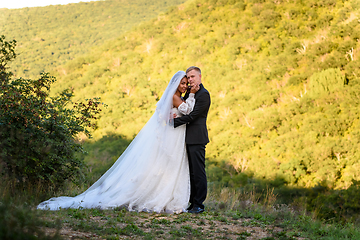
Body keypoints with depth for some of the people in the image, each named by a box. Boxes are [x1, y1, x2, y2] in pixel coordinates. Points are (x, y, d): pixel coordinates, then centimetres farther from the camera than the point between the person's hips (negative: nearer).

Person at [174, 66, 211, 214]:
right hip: (189, 138, 9)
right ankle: (193, 203, 15)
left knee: (198, 172, -6)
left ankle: (199, 204, -1)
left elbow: (192, 115, -16)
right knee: (192, 172, 11)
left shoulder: (203, 94, -10)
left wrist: (174, 122, -15)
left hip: (197, 138, -9)